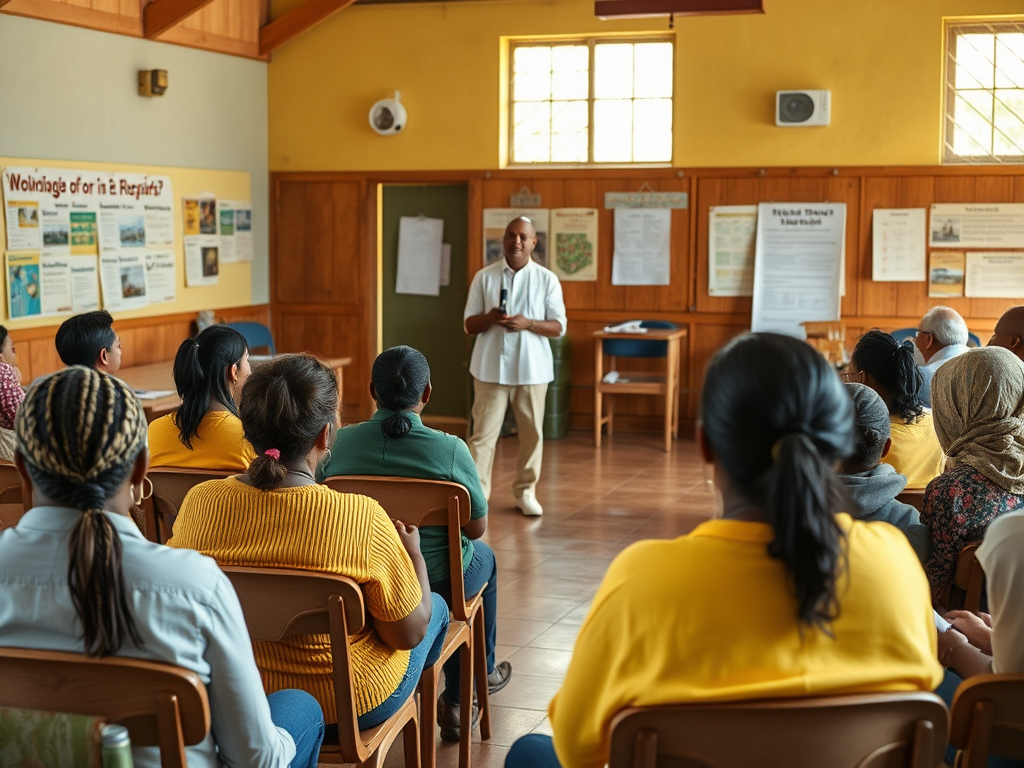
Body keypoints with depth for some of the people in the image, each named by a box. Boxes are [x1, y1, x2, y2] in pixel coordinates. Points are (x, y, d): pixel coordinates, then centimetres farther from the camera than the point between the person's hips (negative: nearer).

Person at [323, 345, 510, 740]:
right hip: (438, 584, -3)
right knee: (483, 557, 33)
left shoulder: (341, 442, -12)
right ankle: (483, 673, 48)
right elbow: (477, 527, -11)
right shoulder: (450, 449, -20)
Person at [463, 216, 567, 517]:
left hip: (532, 368, 1)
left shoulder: (547, 279, 2)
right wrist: (490, 318, -18)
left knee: (532, 432, 8)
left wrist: (528, 324, -17)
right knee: (483, 433, -3)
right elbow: (469, 325, 4)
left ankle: (525, 491, 23)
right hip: (491, 368, -1)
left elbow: (558, 326, 1)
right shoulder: (484, 277, 3)